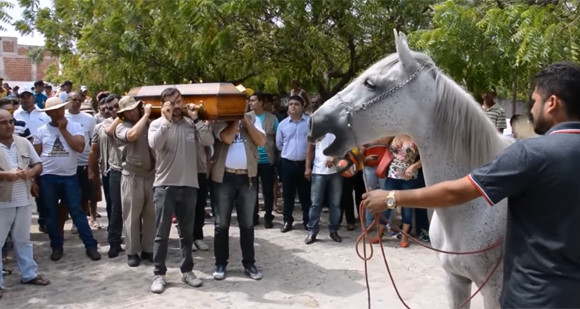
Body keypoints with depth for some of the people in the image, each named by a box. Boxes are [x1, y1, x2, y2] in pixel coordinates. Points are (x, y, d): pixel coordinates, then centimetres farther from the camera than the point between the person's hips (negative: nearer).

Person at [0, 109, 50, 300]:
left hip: (24, 200, 4)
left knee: (23, 239, 16)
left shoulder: (24, 143, 5)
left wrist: (30, 172, -11)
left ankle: (29, 274, 27)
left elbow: (38, 165, 10)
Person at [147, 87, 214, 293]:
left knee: (187, 232, 12)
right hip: (165, 185, -2)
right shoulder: (158, 124, -1)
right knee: (162, 233, 3)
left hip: (189, 185, 2)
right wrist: (167, 119, -20)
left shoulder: (192, 124, 6)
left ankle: (187, 271, 24)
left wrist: (196, 119, -13)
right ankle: (159, 274, 14)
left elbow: (209, 141, -9)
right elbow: (154, 144, -20)